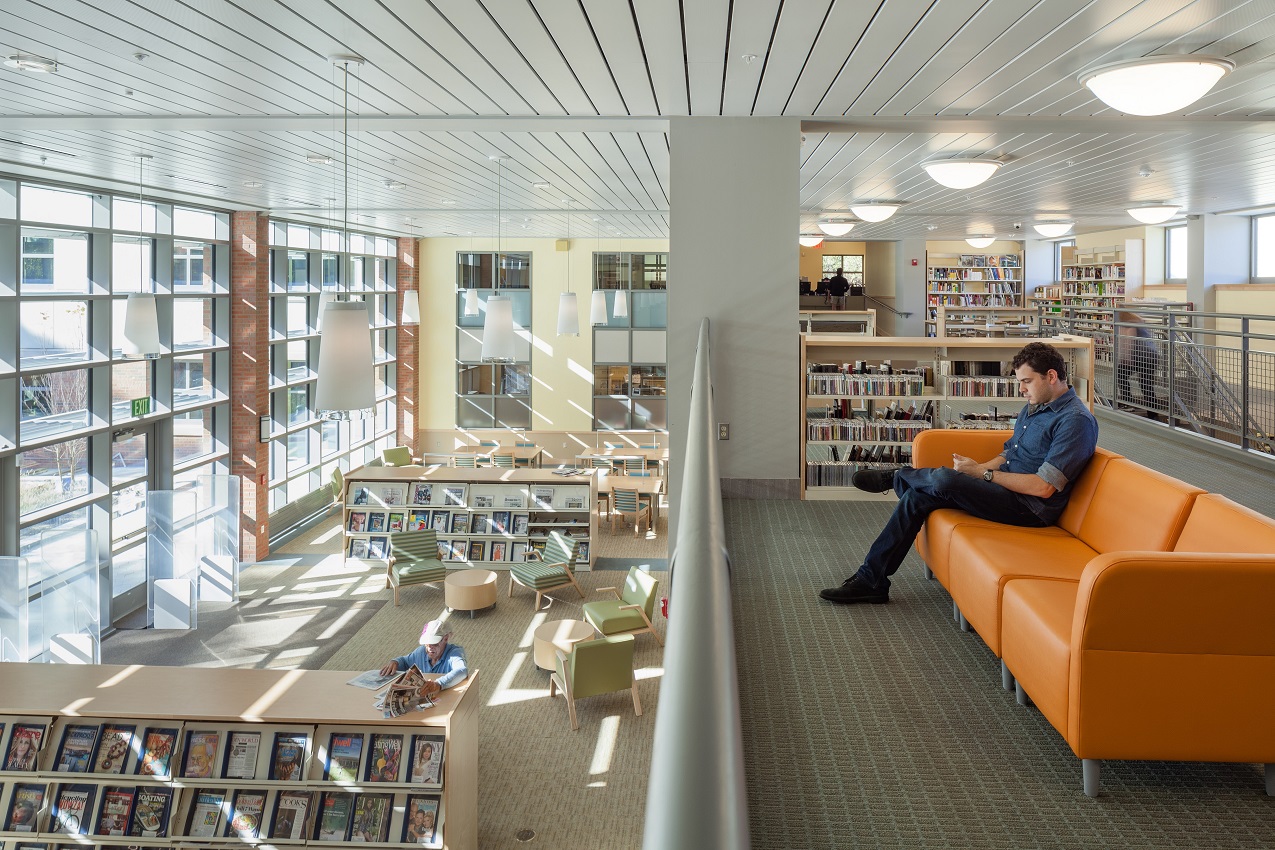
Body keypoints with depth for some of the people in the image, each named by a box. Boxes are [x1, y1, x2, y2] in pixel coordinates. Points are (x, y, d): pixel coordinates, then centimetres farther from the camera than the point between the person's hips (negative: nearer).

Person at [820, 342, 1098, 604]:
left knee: (945, 479, -26)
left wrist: (981, 472, -15)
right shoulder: (1033, 407, 17)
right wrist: (974, 469, -1)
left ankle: (895, 477, 9)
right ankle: (871, 579, -6)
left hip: (1031, 507, -10)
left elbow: (1043, 487, -22)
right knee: (918, 497, -7)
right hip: (1004, 485, 10)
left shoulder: (1076, 420, -15)